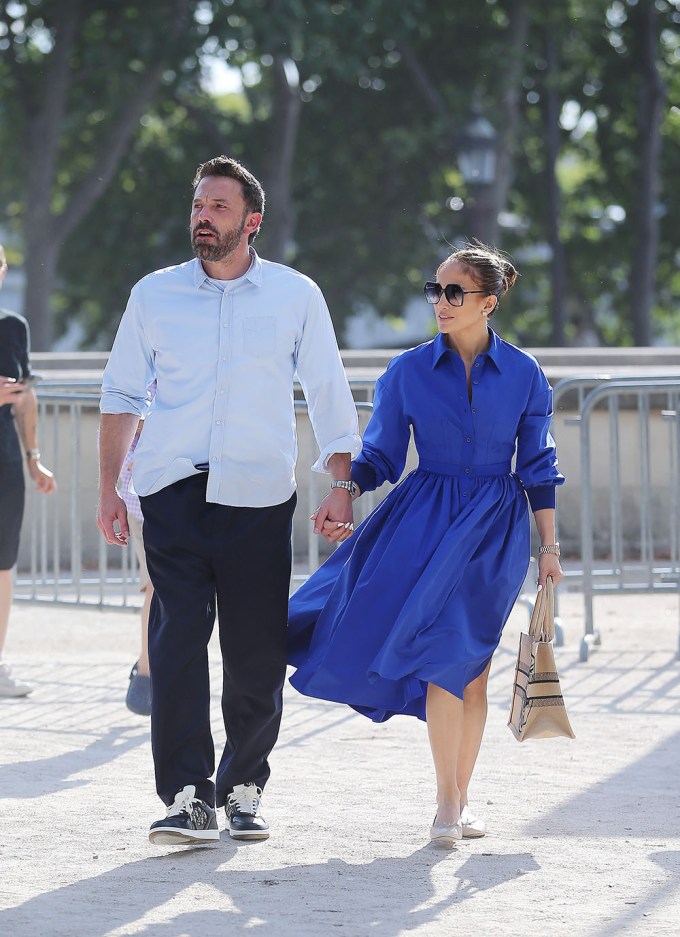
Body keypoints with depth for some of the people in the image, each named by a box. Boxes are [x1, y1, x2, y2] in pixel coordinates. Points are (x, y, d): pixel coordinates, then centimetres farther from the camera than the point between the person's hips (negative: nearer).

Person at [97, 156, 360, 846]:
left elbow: (329, 395, 10)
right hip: (173, 490, 0)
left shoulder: (295, 296, 6)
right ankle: (187, 796, -10)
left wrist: (340, 486, 3)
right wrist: (107, 490, 9)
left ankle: (243, 789, 15)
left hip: (259, 497, 0)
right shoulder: (154, 295, 9)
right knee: (177, 640, -10)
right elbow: (121, 394, 15)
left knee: (257, 651, 1)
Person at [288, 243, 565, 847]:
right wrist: (342, 496, -12)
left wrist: (548, 546, 5)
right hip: (427, 519, -1)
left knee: (472, 661, 2)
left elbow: (537, 468, 6)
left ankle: (459, 798, 14)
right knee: (443, 650, -15)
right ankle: (448, 801, -9)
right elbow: (380, 456, 5)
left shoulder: (523, 375, 1)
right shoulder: (408, 372, 1)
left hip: (496, 526, 1)